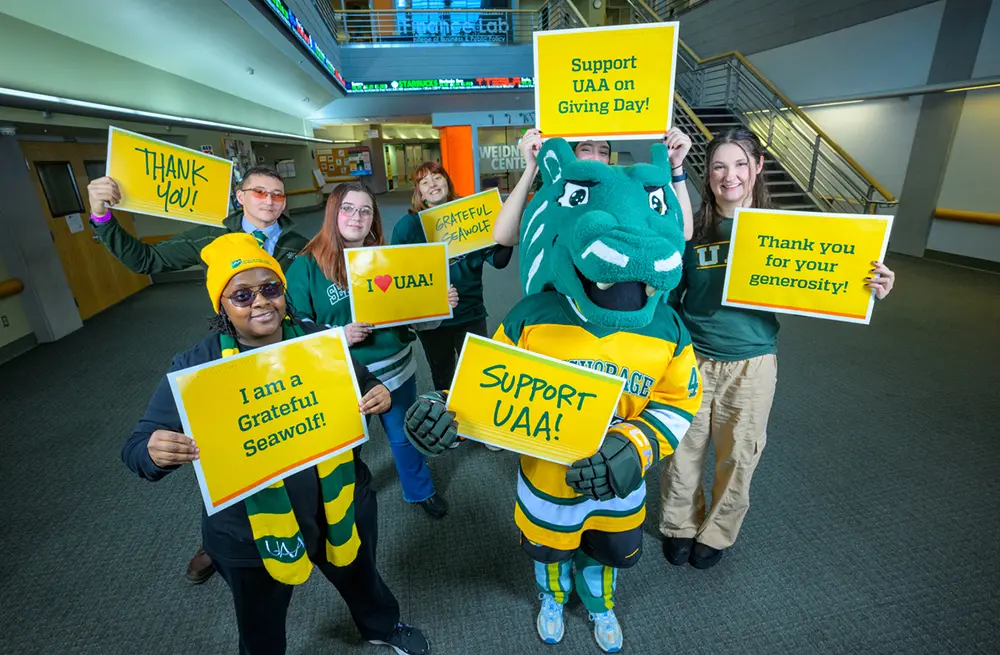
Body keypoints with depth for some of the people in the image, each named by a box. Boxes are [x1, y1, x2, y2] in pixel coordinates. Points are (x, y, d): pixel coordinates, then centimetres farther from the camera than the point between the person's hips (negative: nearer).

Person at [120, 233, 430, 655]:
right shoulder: (195, 367, -16)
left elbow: (365, 390, 2)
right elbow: (138, 445, -12)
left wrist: (381, 397, -22)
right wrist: (156, 452, -36)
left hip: (341, 509, 3)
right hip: (250, 533, -2)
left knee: (361, 577, 31)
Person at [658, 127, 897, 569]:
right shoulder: (692, 227, -4)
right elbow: (669, 292, 3)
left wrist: (868, 288, -15)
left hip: (751, 363, 1)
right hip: (693, 357, 0)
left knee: (738, 455, 15)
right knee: (683, 449, 11)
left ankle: (716, 533, 41)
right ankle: (679, 525, 38)